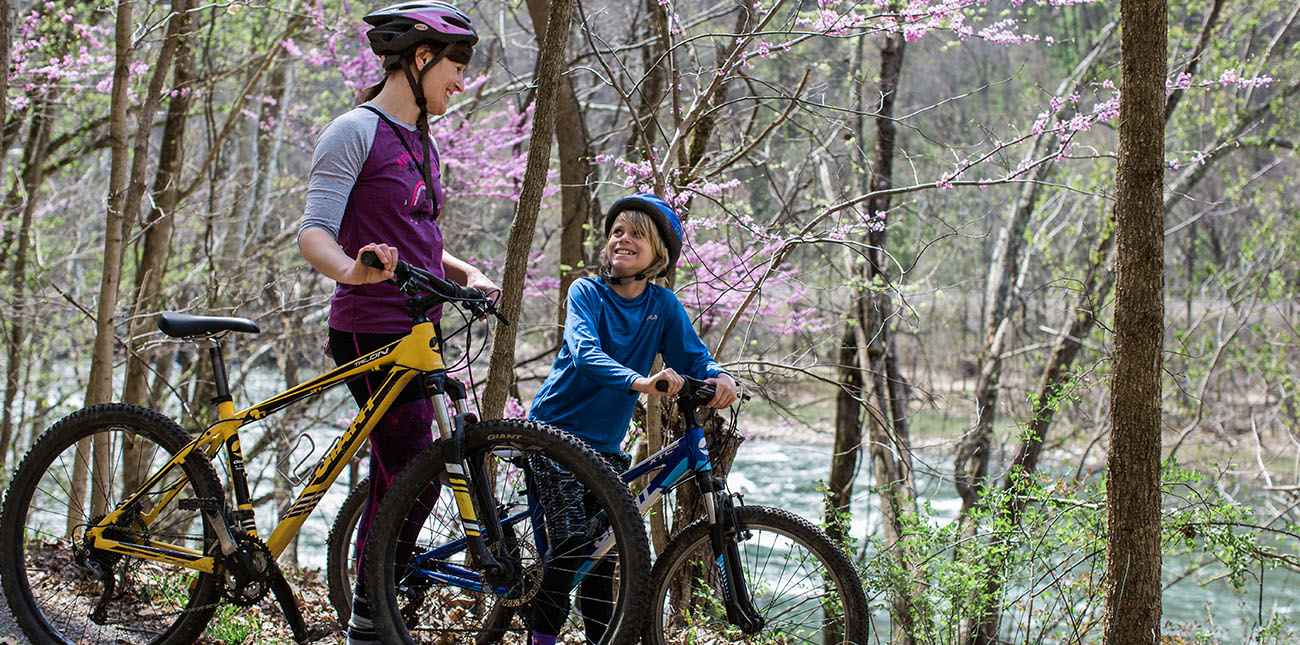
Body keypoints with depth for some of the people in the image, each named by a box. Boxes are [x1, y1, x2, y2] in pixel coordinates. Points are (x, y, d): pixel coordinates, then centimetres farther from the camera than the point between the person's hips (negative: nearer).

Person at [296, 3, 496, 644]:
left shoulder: (422, 143, 18)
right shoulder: (357, 131, -9)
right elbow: (313, 233, -16)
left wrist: (465, 273, 9)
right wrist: (353, 270, -36)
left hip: (414, 334, 9)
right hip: (371, 332, -9)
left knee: (395, 481, 9)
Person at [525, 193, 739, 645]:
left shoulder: (663, 306, 2)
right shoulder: (587, 292, -10)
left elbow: (693, 356, -6)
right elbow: (585, 352, -26)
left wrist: (721, 377, -31)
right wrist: (639, 381, -45)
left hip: (604, 445, 4)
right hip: (557, 430, -4)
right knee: (571, 540, -16)